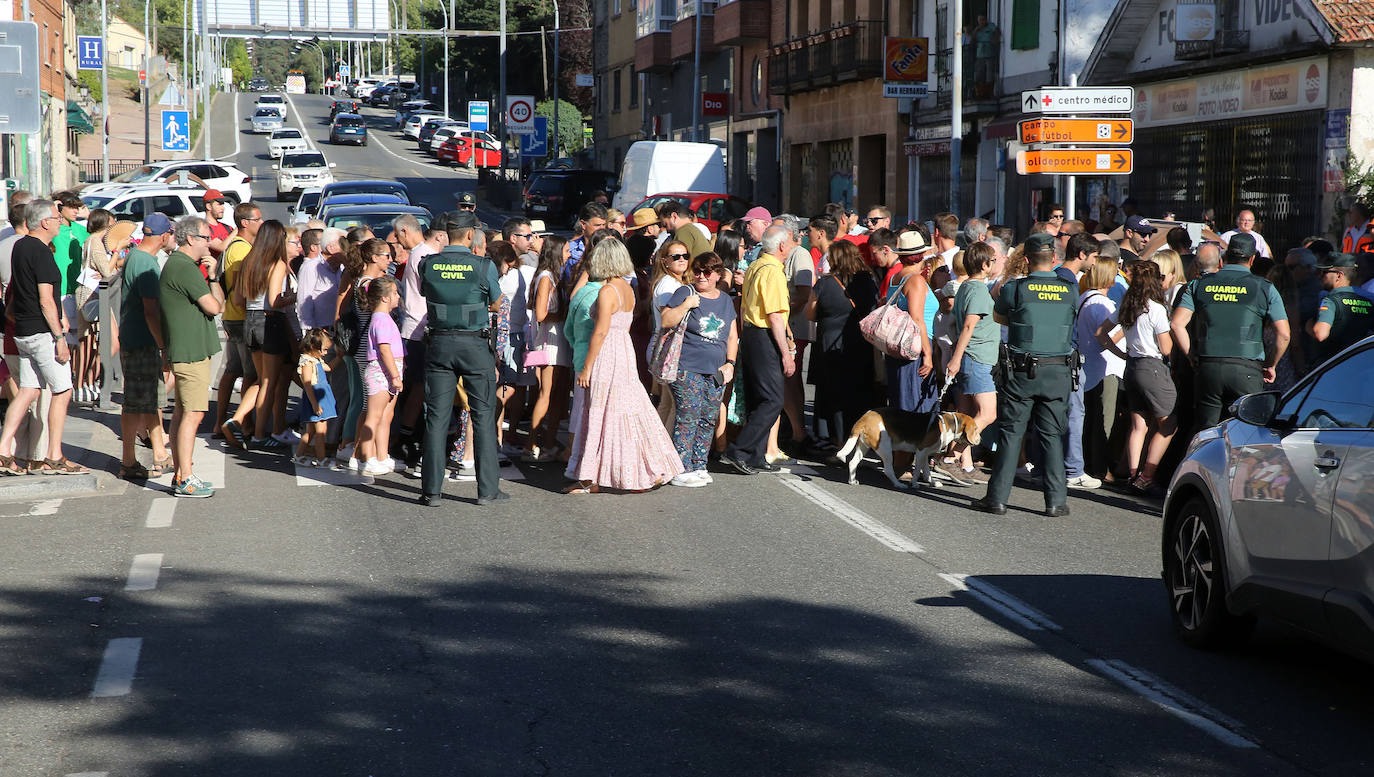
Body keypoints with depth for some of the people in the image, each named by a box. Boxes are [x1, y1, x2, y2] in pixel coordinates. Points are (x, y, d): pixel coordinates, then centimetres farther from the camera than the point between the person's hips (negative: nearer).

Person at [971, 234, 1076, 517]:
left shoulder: (1014, 289, -6)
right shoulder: (1070, 290, 0)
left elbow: (998, 317, 11)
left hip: (1023, 371, -2)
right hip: (1059, 371, 2)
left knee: (1011, 433, 4)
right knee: (1052, 435, 8)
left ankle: (998, 497, 5)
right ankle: (1056, 500, 6)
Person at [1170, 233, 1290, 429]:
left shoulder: (1199, 284, 9)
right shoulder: (1264, 288, 3)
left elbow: (1177, 324, 1)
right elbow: (1283, 334, -2)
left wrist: (1192, 356, 10)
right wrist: (1270, 366, 12)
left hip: (1208, 368, 2)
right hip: (1246, 371, -2)